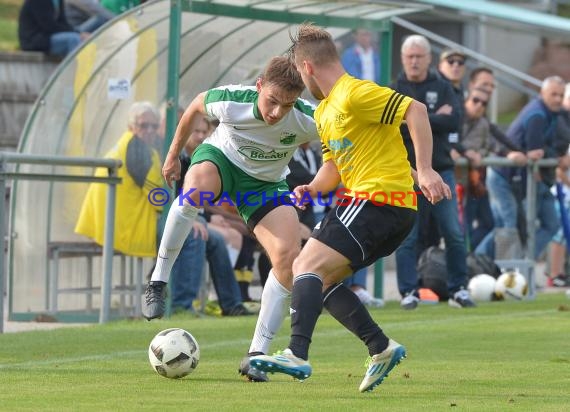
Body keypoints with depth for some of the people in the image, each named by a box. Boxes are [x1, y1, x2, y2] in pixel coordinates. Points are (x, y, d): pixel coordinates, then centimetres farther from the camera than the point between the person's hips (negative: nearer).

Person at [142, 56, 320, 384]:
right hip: (221, 159, -2)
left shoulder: (309, 121, -28)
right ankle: (158, 282, -28)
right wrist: (173, 154, 8)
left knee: (289, 256, -20)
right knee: (196, 185, -41)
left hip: (266, 183, 2)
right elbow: (196, 107, -3)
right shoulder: (230, 101, -28)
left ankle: (257, 355, -11)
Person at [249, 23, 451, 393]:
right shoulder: (324, 112, 19)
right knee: (321, 278, 12)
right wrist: (313, 189, 3)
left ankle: (297, 355, -29)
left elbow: (415, 109, -21)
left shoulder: (355, 94, -13)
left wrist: (425, 170, -28)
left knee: (308, 266, -17)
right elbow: (334, 164, 24)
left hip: (379, 199, -10)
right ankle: (381, 348, 9)